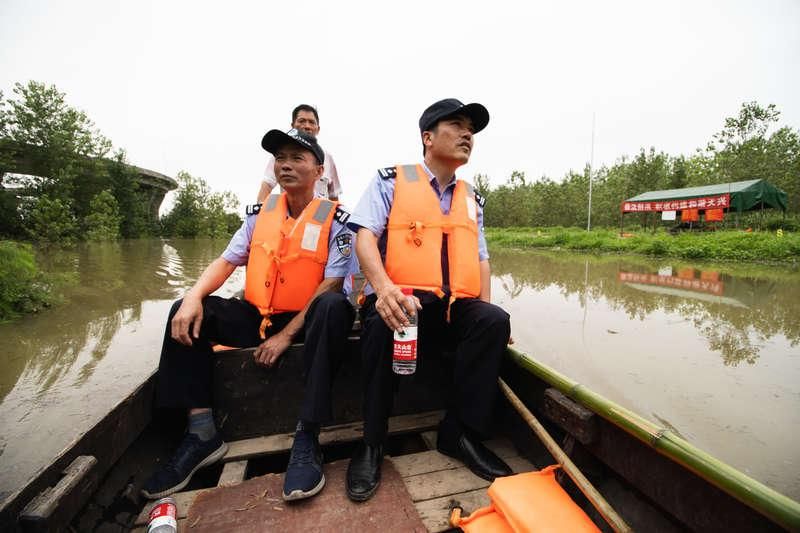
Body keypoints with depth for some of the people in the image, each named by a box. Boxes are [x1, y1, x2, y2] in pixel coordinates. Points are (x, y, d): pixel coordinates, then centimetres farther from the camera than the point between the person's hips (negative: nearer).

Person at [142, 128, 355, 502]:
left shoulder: (335, 218, -6)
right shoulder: (260, 213, 8)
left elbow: (331, 284, -15)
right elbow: (226, 261, 5)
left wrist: (286, 335, -20)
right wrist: (194, 297, -16)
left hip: (305, 320, -5)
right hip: (256, 316, 5)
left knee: (334, 306, -35)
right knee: (185, 313, -9)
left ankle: (306, 439, -30)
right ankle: (202, 433, -5)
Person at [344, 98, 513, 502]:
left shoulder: (471, 197, 19)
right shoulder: (392, 180, 3)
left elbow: (480, 257, 17)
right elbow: (365, 237, -11)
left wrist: (484, 307, 1)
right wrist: (384, 288, -29)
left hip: (456, 305, 5)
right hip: (401, 301, -4)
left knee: (494, 320, -23)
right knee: (383, 322, -35)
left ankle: (460, 432, -8)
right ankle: (372, 441, -13)